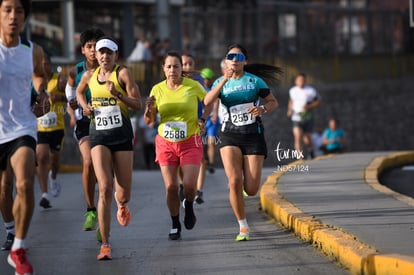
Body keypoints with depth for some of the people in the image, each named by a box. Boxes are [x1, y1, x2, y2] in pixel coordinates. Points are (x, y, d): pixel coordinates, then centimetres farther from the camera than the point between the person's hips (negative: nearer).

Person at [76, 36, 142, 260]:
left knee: (123, 194, 5)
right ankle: (105, 245, -14)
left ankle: (122, 204, 47)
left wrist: (117, 94, -22)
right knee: (104, 188, -16)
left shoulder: (122, 73, -4)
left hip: (121, 134, -1)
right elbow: (79, 92, 29)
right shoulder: (89, 76, 7)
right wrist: (84, 106, 9)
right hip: (99, 134, 1)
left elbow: (138, 104, -8)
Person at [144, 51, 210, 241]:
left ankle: (189, 207, 21)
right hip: (165, 143, 2)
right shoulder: (157, 90, -1)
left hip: (190, 142, -2)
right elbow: (149, 121, 2)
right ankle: (175, 224, 16)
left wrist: (204, 119, -2)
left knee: (189, 185, -13)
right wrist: (149, 109, -19)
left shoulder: (193, 86, -5)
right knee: (170, 187, -3)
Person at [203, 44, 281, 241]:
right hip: (230, 136, 0)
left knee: (251, 190, -5)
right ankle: (243, 227, -4)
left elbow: (273, 102, 10)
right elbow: (207, 101, -13)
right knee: (235, 181, -19)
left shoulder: (255, 80, 3)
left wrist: (263, 109, -13)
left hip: (253, 136, 0)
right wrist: (224, 80, -23)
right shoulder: (220, 82, 6)